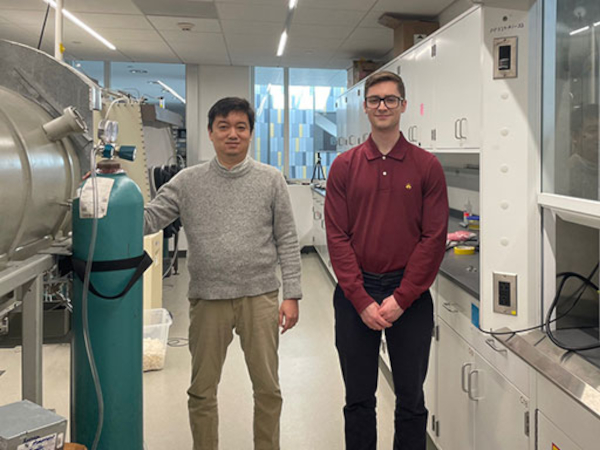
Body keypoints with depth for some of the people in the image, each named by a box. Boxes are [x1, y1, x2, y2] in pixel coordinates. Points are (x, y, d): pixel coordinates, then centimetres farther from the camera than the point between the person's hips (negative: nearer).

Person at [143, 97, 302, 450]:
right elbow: (148, 220, -2)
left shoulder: (271, 180, 2)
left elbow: (287, 241, 2)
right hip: (208, 299, 1)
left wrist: (291, 294, -3)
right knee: (202, 391, 12)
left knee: (268, 388, 10)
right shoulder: (188, 182, 3)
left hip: (260, 297, 0)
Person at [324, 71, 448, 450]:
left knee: (411, 400, 12)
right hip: (355, 295, 1)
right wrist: (361, 301, -10)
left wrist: (401, 299, -10)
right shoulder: (345, 166, 2)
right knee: (359, 400, 13)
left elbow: (434, 238, -4)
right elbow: (337, 237, -2)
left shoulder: (427, 166, 0)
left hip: (410, 295, 0)